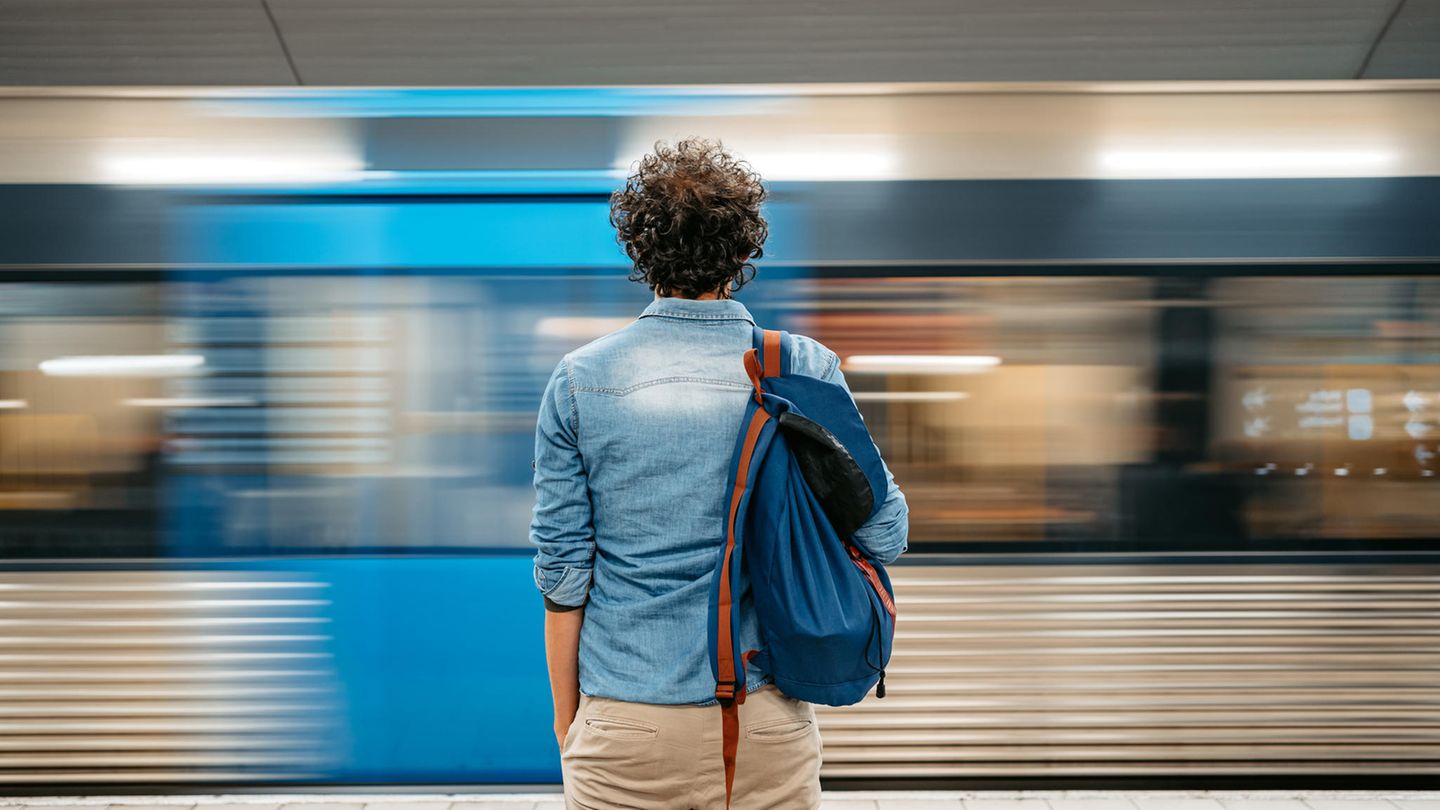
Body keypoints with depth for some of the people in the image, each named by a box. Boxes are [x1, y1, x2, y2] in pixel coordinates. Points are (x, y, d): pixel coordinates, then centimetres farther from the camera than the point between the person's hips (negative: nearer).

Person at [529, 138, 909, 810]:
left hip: (622, 728, 0)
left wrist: (566, 715, 8)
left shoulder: (579, 380, -6)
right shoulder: (803, 369, -8)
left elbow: (562, 570, -4)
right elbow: (885, 535, -5)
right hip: (763, 719, 0)